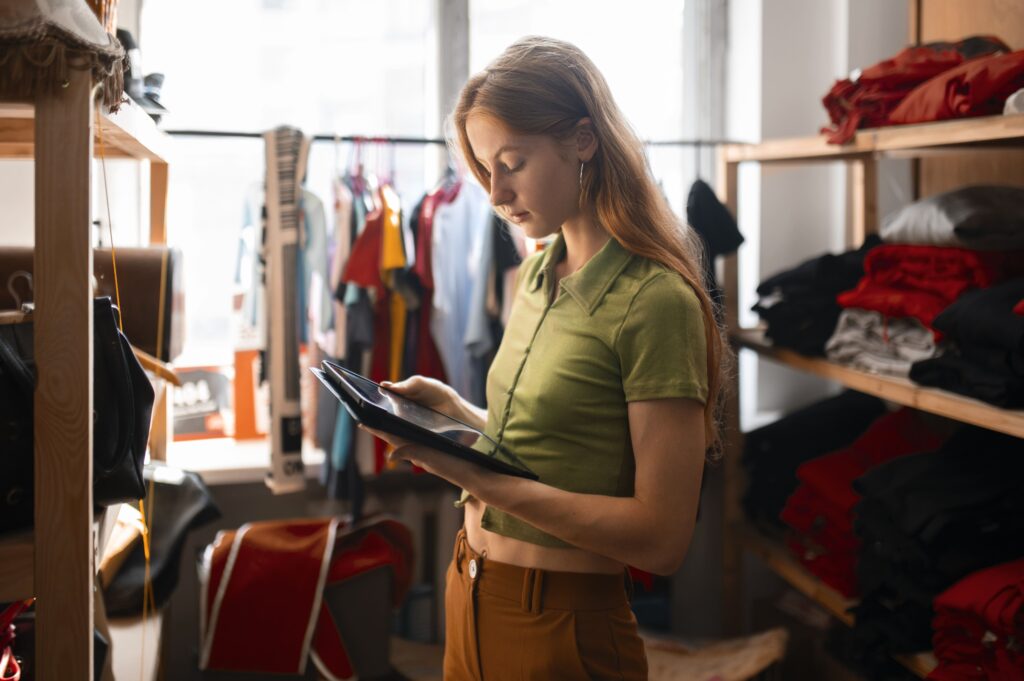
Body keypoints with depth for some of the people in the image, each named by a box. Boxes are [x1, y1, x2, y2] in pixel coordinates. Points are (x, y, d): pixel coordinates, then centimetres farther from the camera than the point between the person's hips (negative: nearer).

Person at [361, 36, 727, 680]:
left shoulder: (655, 300, -17)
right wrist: (455, 409, 1)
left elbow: (662, 536, -21)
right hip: (471, 597, 7)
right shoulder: (539, 275, 8)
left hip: (563, 626, -7)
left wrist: (477, 477, -25)